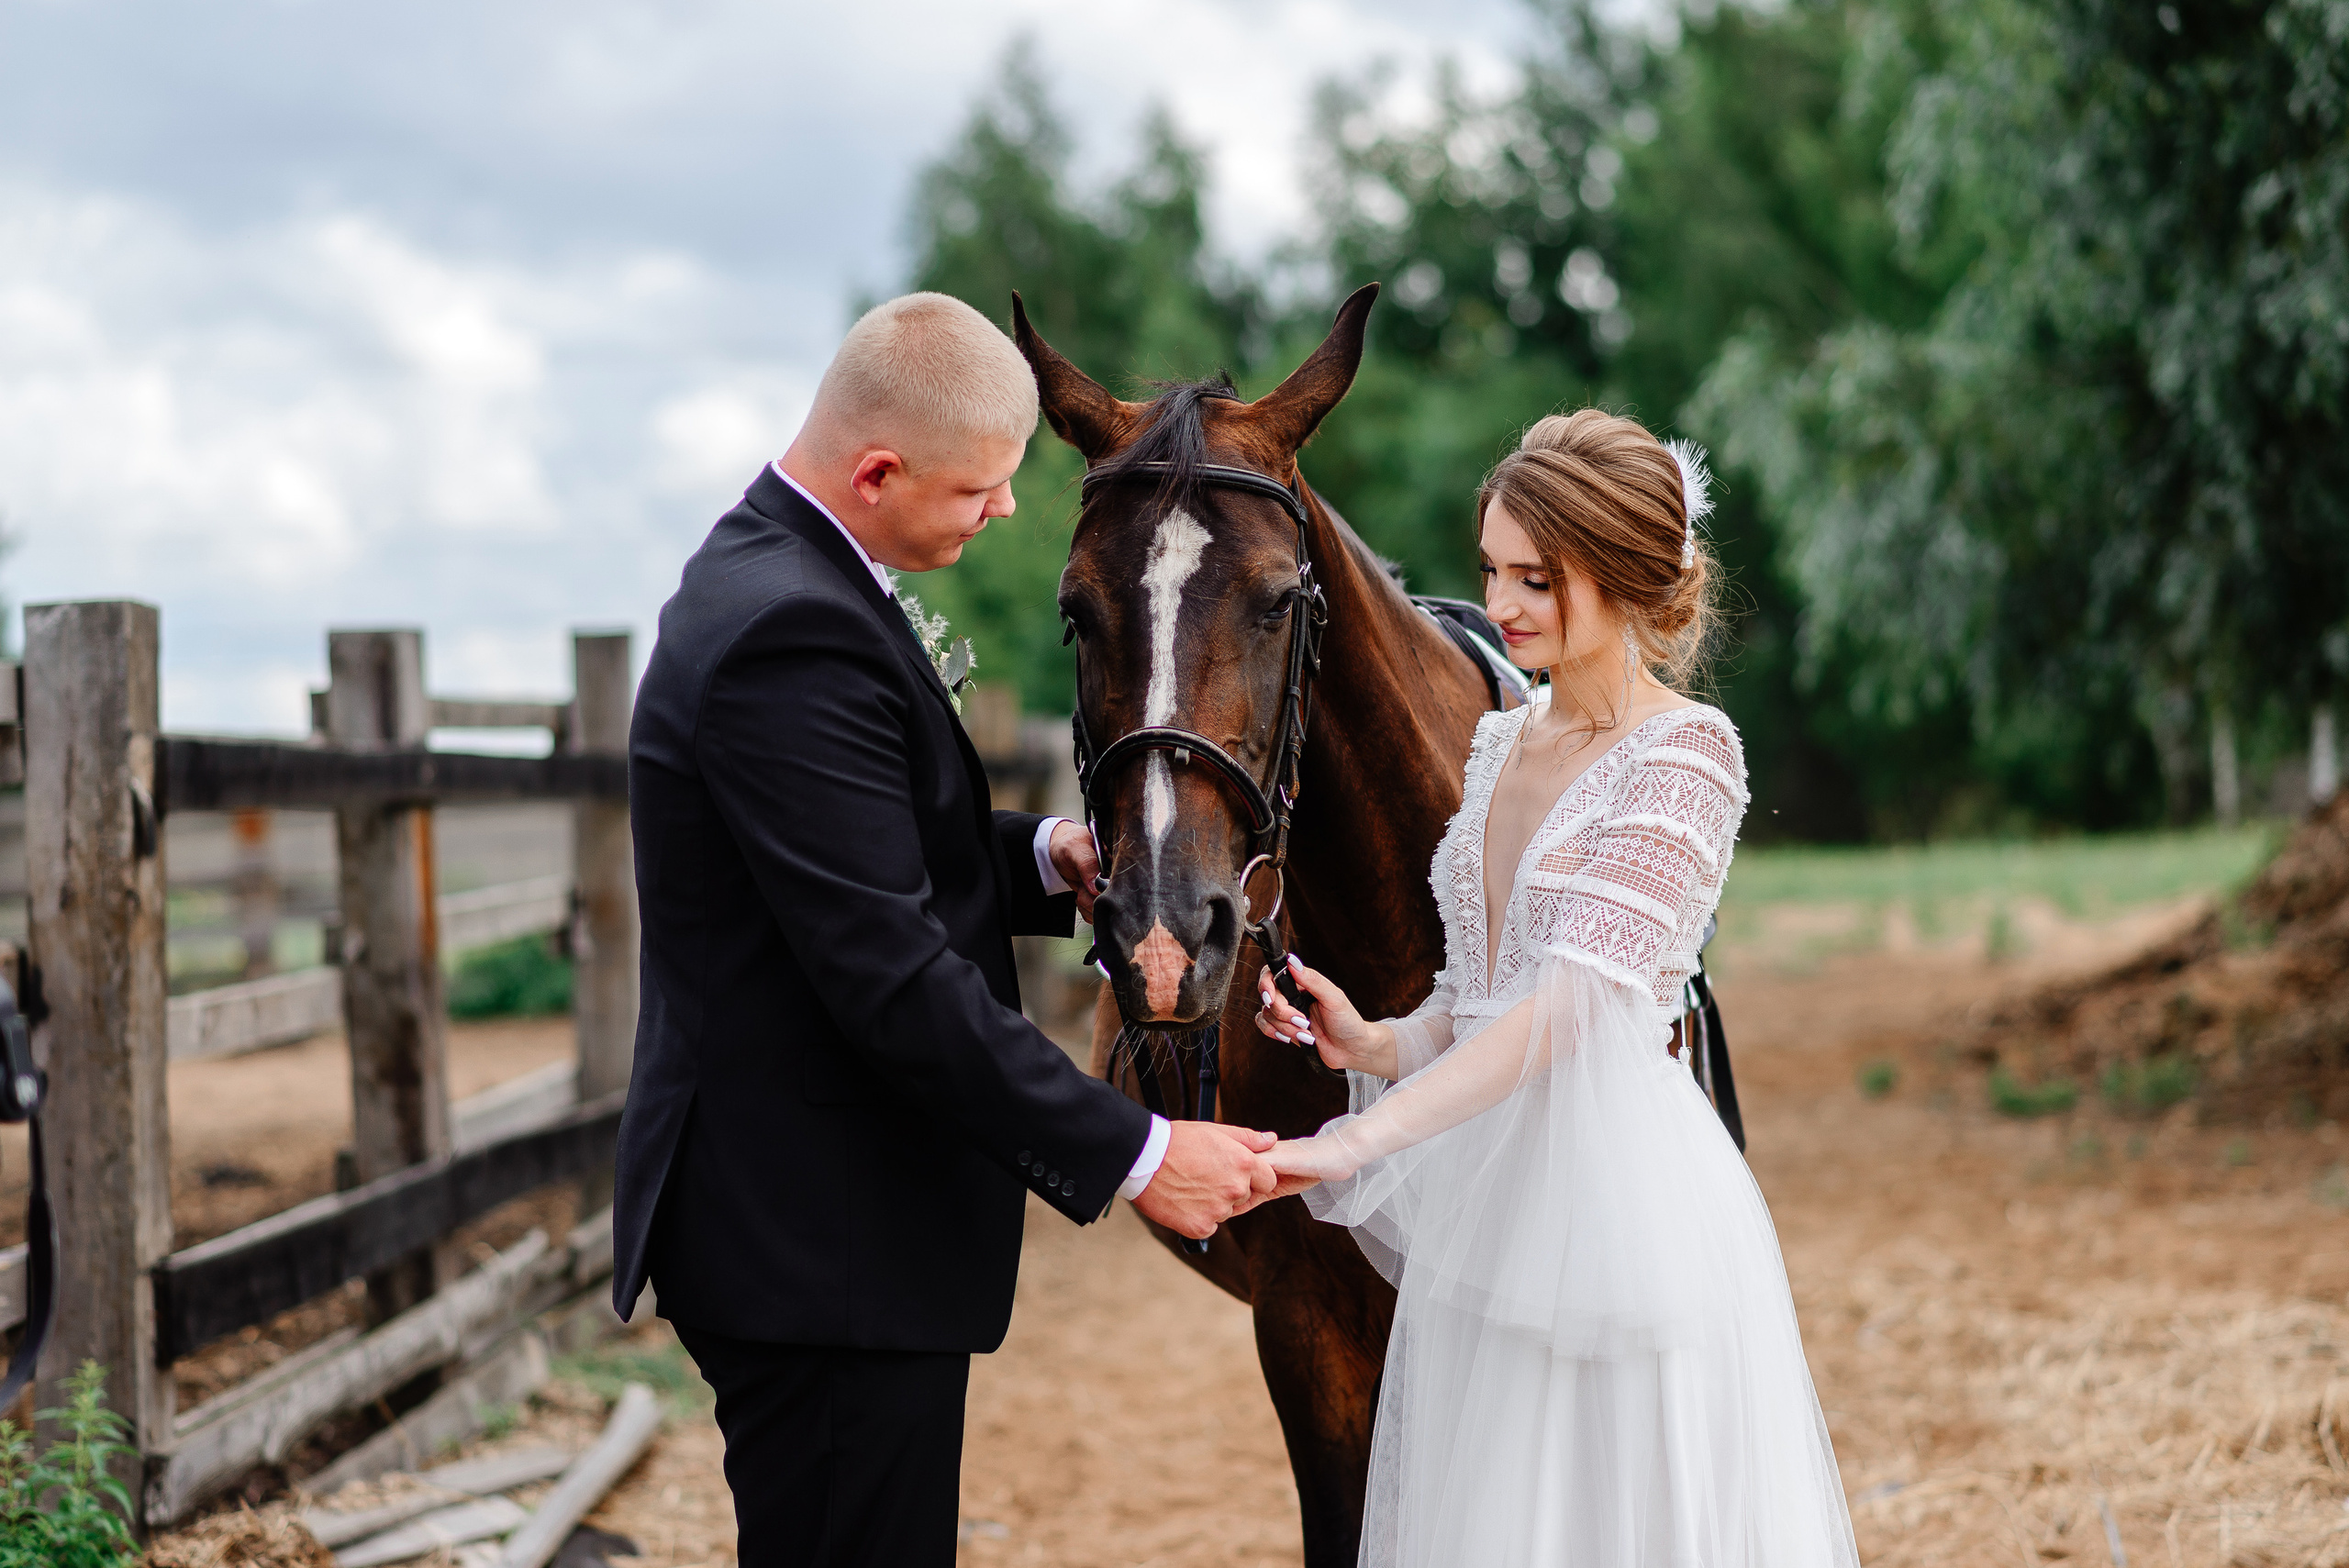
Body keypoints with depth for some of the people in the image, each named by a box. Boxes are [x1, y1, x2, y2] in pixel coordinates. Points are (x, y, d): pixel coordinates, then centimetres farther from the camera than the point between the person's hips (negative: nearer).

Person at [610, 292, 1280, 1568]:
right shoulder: (796, 633, -23)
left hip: (789, 1211, 11)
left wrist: (1045, 857, 1)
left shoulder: (767, 574, 10)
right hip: (827, 1240, -11)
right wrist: (1134, 1154, -22)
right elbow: (892, 974, -27)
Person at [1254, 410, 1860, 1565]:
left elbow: (1572, 1003, -22)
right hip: (1484, 1206, 7)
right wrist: (1367, 1044, -4)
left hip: (1624, 1203, -7)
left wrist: (1358, 1141, -30)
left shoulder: (1686, 753, -11)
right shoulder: (1500, 746, 11)